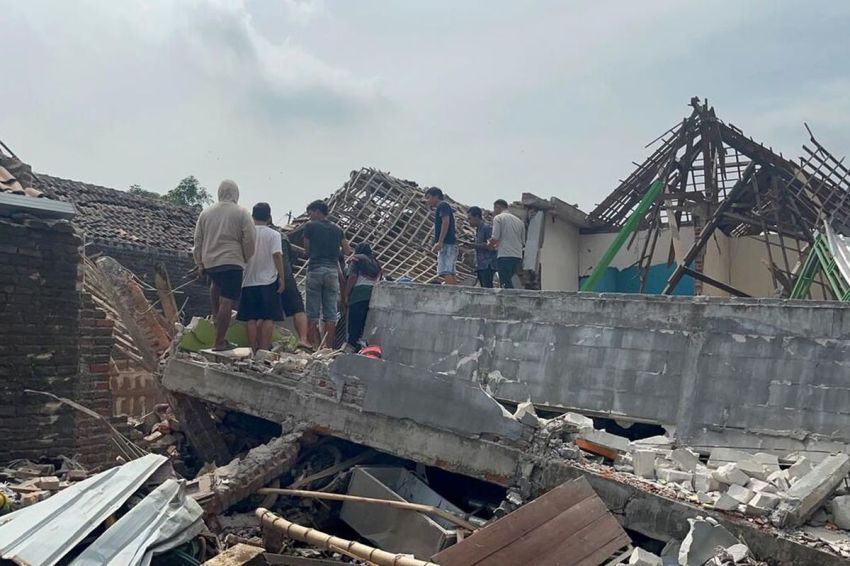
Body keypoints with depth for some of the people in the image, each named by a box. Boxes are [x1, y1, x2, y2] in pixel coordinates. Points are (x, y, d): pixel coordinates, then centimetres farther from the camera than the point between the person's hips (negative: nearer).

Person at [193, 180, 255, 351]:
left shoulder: (206, 212, 10)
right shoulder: (241, 213, -2)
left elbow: (198, 240, 14)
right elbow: (249, 240, -6)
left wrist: (200, 264, 21)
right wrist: (247, 260, 9)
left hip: (209, 262, 5)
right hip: (232, 262, -5)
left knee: (216, 284, 34)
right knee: (227, 301, -4)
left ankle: (217, 317, 28)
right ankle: (219, 342, -3)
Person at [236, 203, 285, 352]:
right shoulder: (273, 234, -5)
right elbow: (277, 255, -13)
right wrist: (282, 277, -8)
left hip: (249, 281, 3)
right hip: (268, 281, -3)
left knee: (250, 318, 6)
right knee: (268, 317, 2)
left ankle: (254, 349, 7)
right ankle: (264, 348, -3)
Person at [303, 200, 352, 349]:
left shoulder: (310, 226, 1)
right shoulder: (337, 229, 11)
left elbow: (307, 250, 3)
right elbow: (348, 251, 6)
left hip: (315, 269, -3)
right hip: (332, 270, 3)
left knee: (313, 314, 1)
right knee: (331, 314, 4)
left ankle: (315, 348, -3)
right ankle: (329, 348, 1)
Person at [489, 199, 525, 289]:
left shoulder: (498, 218, -1)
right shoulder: (519, 220, 18)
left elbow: (495, 238, -11)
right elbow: (523, 240, 19)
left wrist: (491, 245, 11)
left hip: (505, 256, -7)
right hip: (518, 256, 7)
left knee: (506, 283, -8)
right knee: (507, 282, 15)